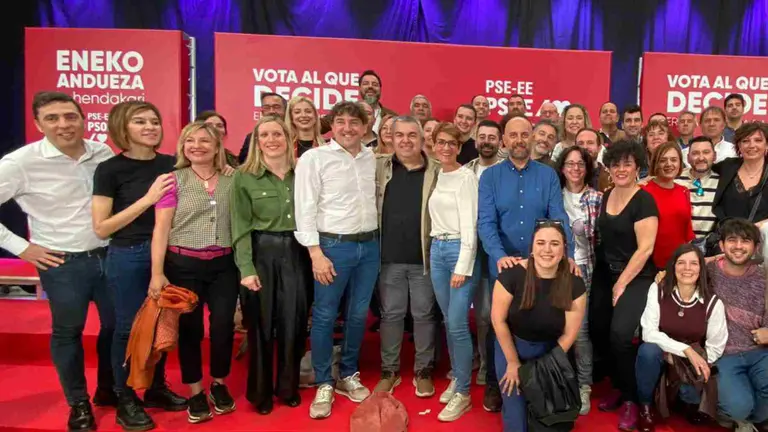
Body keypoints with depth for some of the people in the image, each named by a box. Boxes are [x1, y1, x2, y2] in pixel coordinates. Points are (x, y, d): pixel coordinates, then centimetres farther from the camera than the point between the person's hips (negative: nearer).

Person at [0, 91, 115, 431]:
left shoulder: (104, 154, -3)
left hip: (109, 256, 4)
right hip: (63, 264, -3)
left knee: (117, 326, 14)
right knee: (67, 333, 11)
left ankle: (109, 390, 37)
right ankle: (78, 404, 31)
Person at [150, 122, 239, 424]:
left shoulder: (231, 181, 4)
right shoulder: (174, 180, -3)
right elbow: (161, 229, -5)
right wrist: (157, 273, -11)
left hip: (223, 265, 2)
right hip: (183, 265, -2)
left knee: (223, 326, 4)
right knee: (190, 329, 8)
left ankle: (219, 386, 28)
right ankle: (195, 393, 26)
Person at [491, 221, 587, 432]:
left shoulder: (574, 284, -18)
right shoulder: (512, 274, -25)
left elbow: (569, 334, -9)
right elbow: (498, 320, -14)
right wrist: (513, 362, -6)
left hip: (550, 350, 2)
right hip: (511, 345, -1)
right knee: (516, 415, -4)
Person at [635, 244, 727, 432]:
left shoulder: (713, 302, -12)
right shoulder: (658, 290, -13)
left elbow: (715, 348, -5)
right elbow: (648, 332, -20)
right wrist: (686, 350, -29)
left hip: (693, 362, 0)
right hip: (661, 355, 0)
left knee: (691, 392, -32)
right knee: (648, 349, -35)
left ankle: (692, 403, 11)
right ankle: (645, 405, -9)